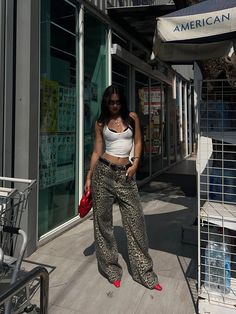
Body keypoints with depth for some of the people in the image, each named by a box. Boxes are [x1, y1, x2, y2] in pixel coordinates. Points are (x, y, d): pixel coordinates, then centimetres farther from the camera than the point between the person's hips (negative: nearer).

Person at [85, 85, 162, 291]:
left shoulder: (132, 118, 8)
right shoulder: (101, 123, 6)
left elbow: (137, 142, 9)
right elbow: (97, 151, 6)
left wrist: (135, 164, -7)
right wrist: (89, 177, 1)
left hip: (125, 173, 0)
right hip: (103, 171, 0)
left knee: (135, 219, 1)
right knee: (103, 219, 6)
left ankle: (144, 272, 15)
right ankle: (110, 268, 24)